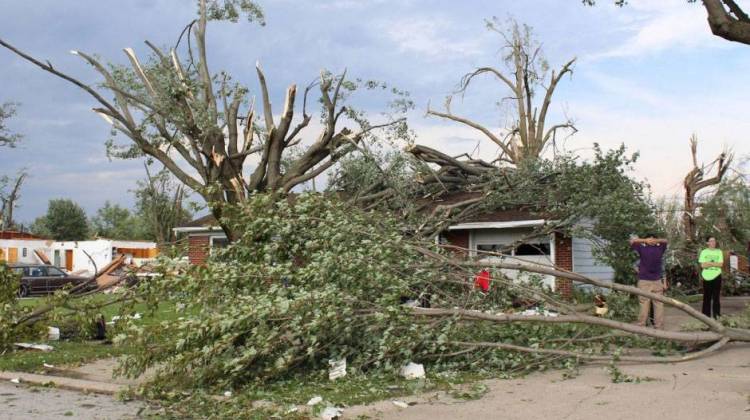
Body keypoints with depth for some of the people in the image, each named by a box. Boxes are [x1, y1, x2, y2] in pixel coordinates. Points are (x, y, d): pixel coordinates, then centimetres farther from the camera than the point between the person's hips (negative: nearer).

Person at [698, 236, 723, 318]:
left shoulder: (719, 252, 7)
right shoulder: (704, 252, 4)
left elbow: (721, 264, -3)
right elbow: (703, 265, -5)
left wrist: (709, 263, -10)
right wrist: (715, 264, -10)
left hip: (716, 276, 1)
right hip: (707, 277, -1)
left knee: (716, 296, -1)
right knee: (707, 296, 1)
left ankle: (716, 314, 4)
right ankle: (706, 315, 6)